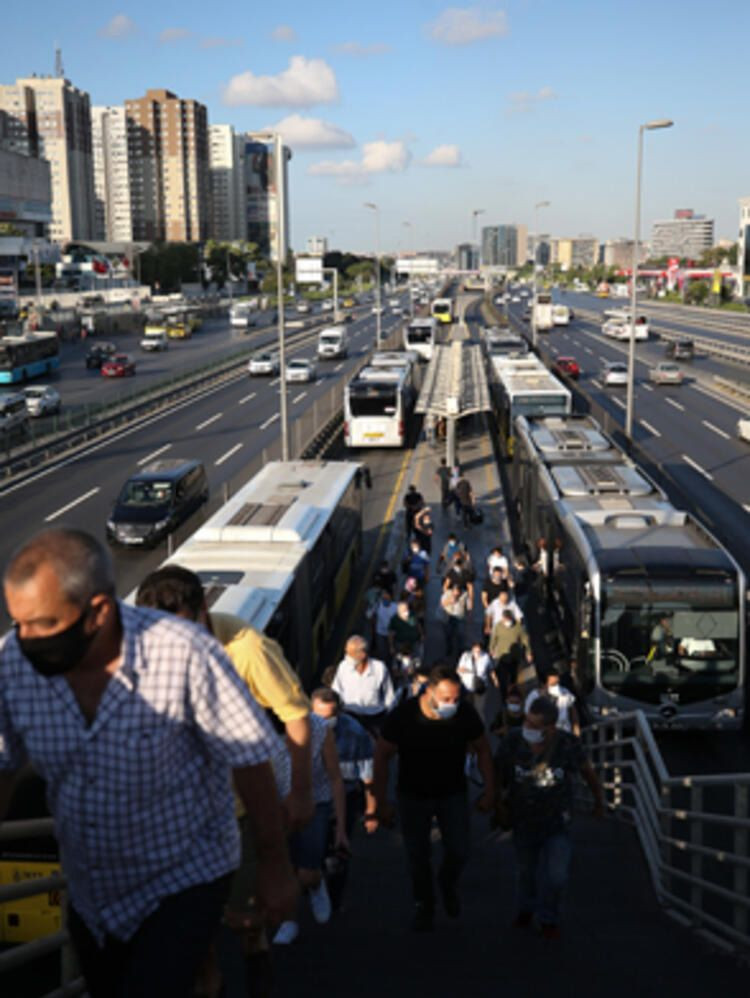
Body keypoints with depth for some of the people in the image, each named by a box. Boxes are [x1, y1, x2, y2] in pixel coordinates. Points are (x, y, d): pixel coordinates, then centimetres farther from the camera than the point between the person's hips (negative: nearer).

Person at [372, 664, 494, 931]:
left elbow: (482, 749, -3)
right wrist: (380, 802, -11)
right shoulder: (404, 715, -25)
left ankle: (448, 884, 32)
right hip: (413, 795, -1)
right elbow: (382, 755, -12)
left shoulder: (466, 714, -21)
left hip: (453, 793, 1)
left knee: (458, 852, -2)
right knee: (417, 855, 7)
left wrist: (489, 791, -2)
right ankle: (423, 906, 32)